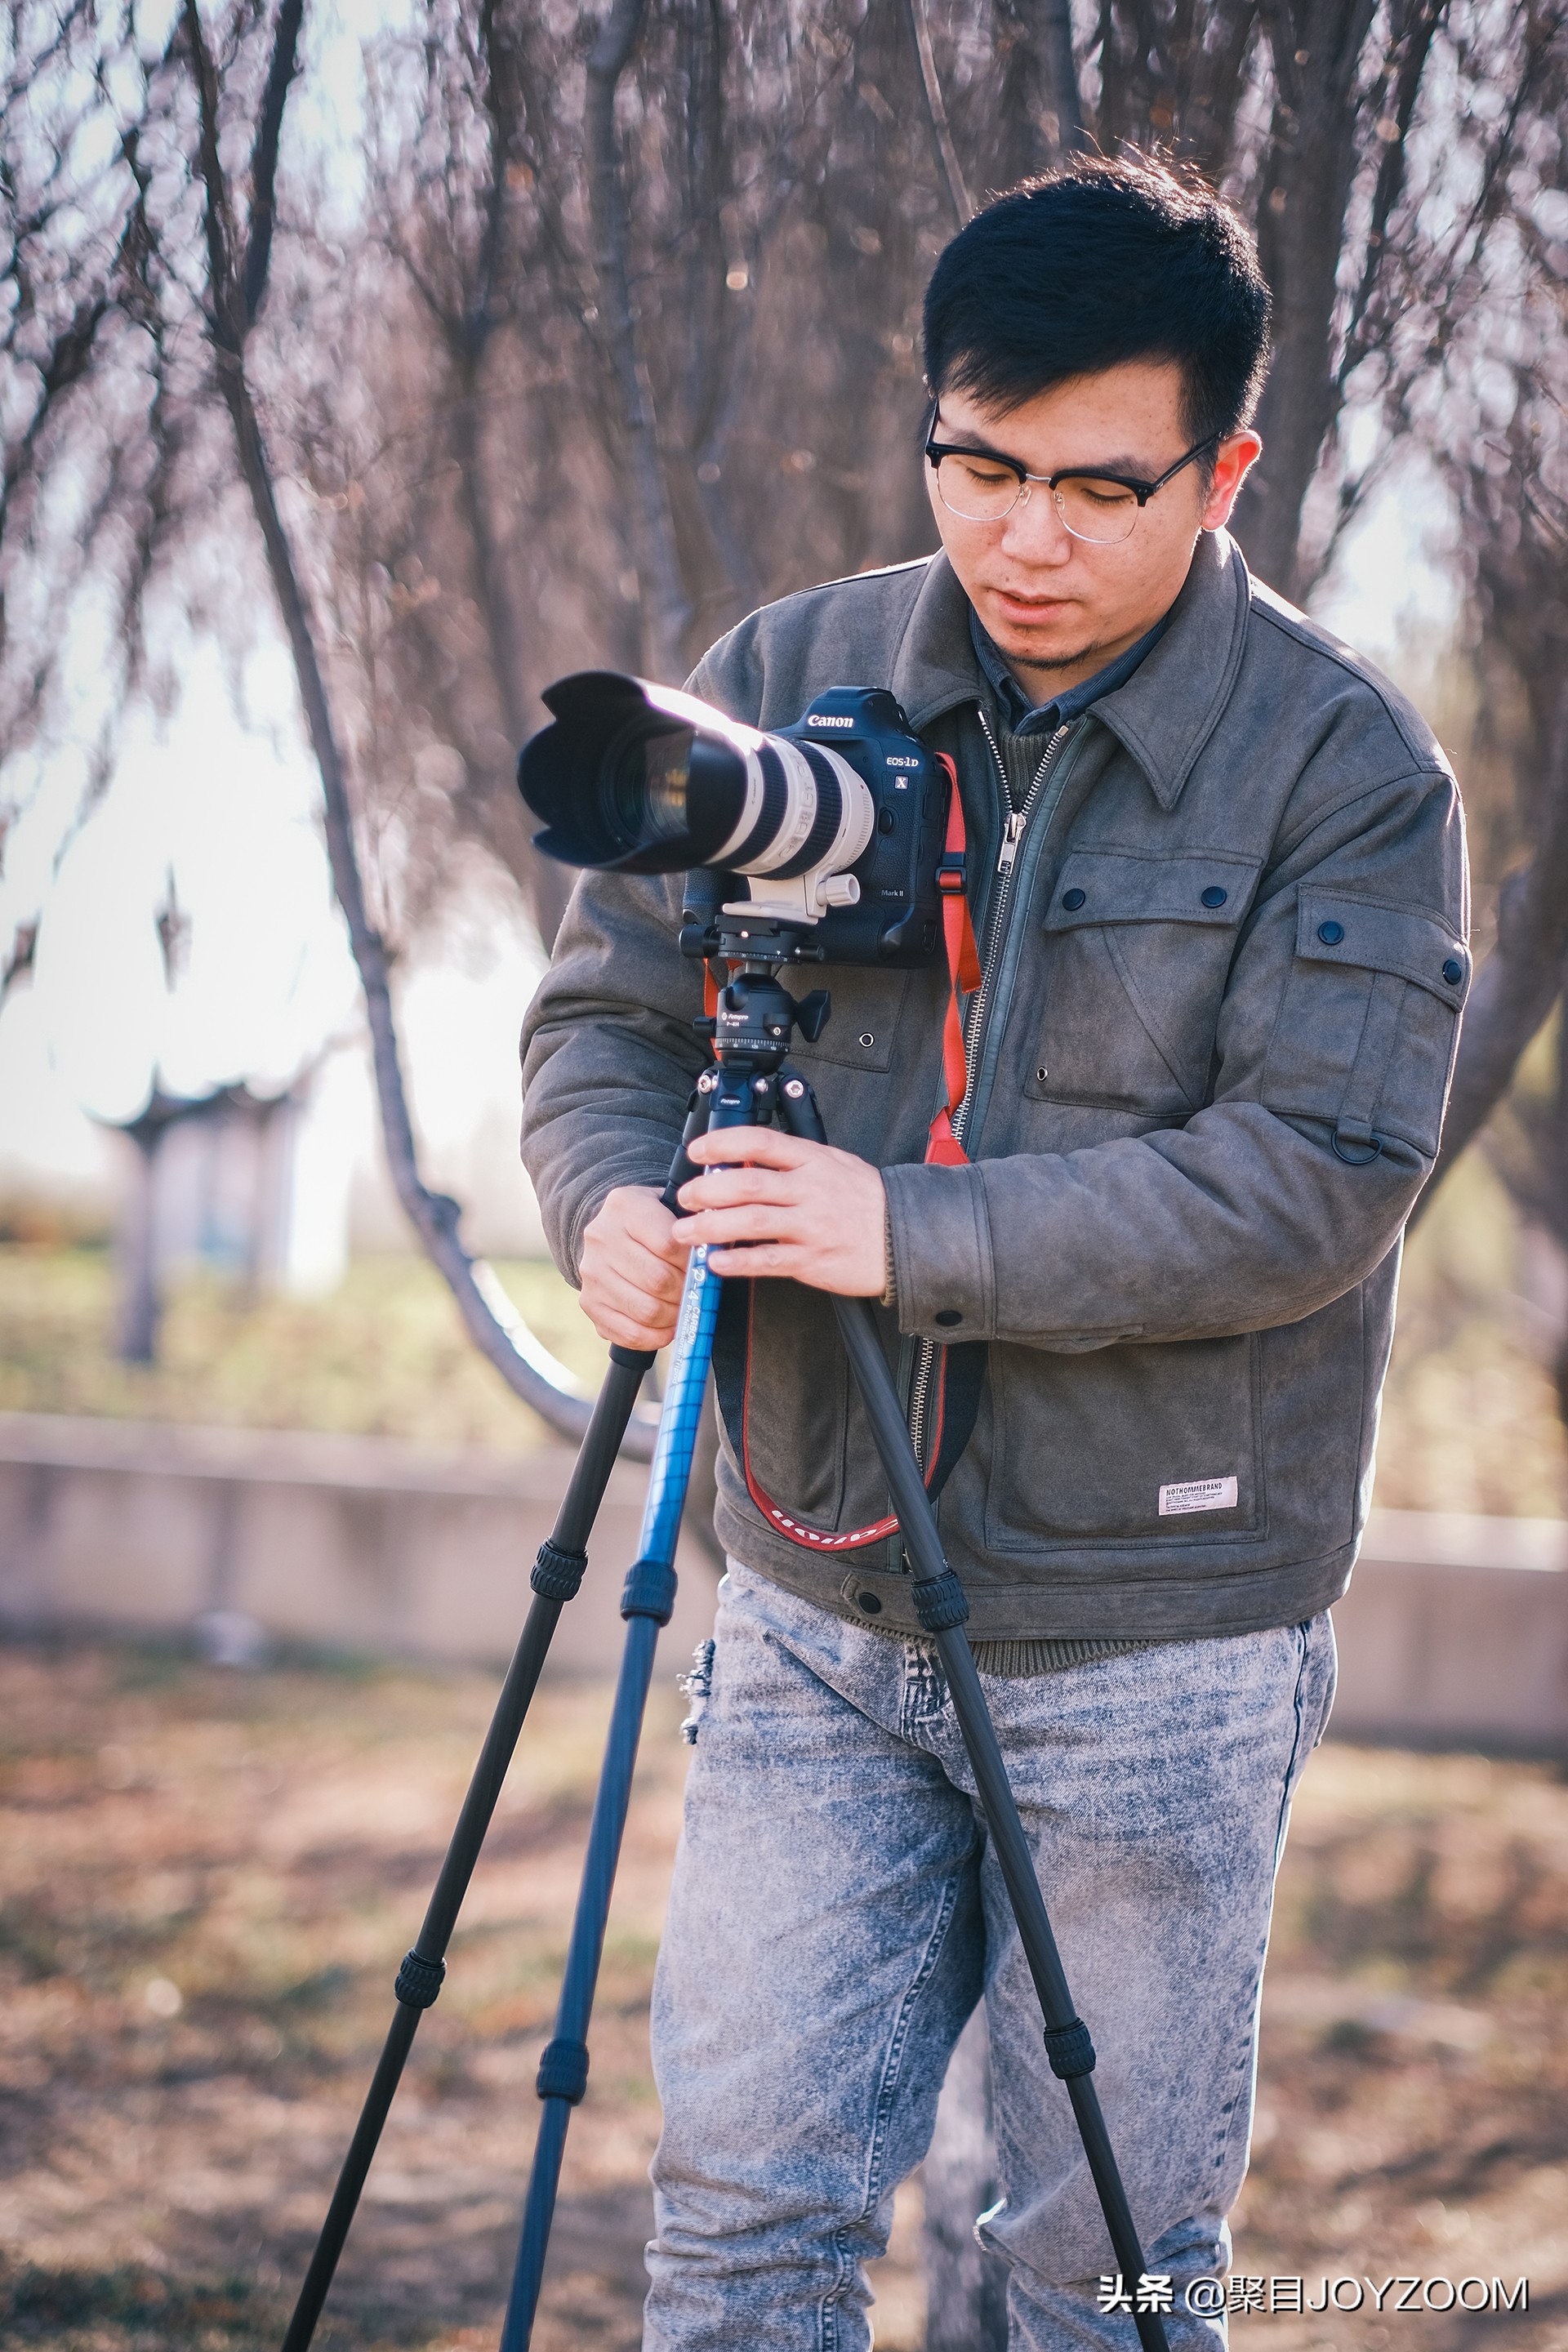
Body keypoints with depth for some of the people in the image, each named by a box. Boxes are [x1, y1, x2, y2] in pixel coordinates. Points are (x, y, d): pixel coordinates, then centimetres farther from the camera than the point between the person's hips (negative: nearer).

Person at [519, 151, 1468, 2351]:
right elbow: (607, 1005, 10)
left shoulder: (1349, 763, -8)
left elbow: (1320, 1178, -17)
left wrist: (916, 1232, -24)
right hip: (819, 1617, 3)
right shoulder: (783, 679, 4)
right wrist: (613, 1197, -13)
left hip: (1157, 1648, -3)